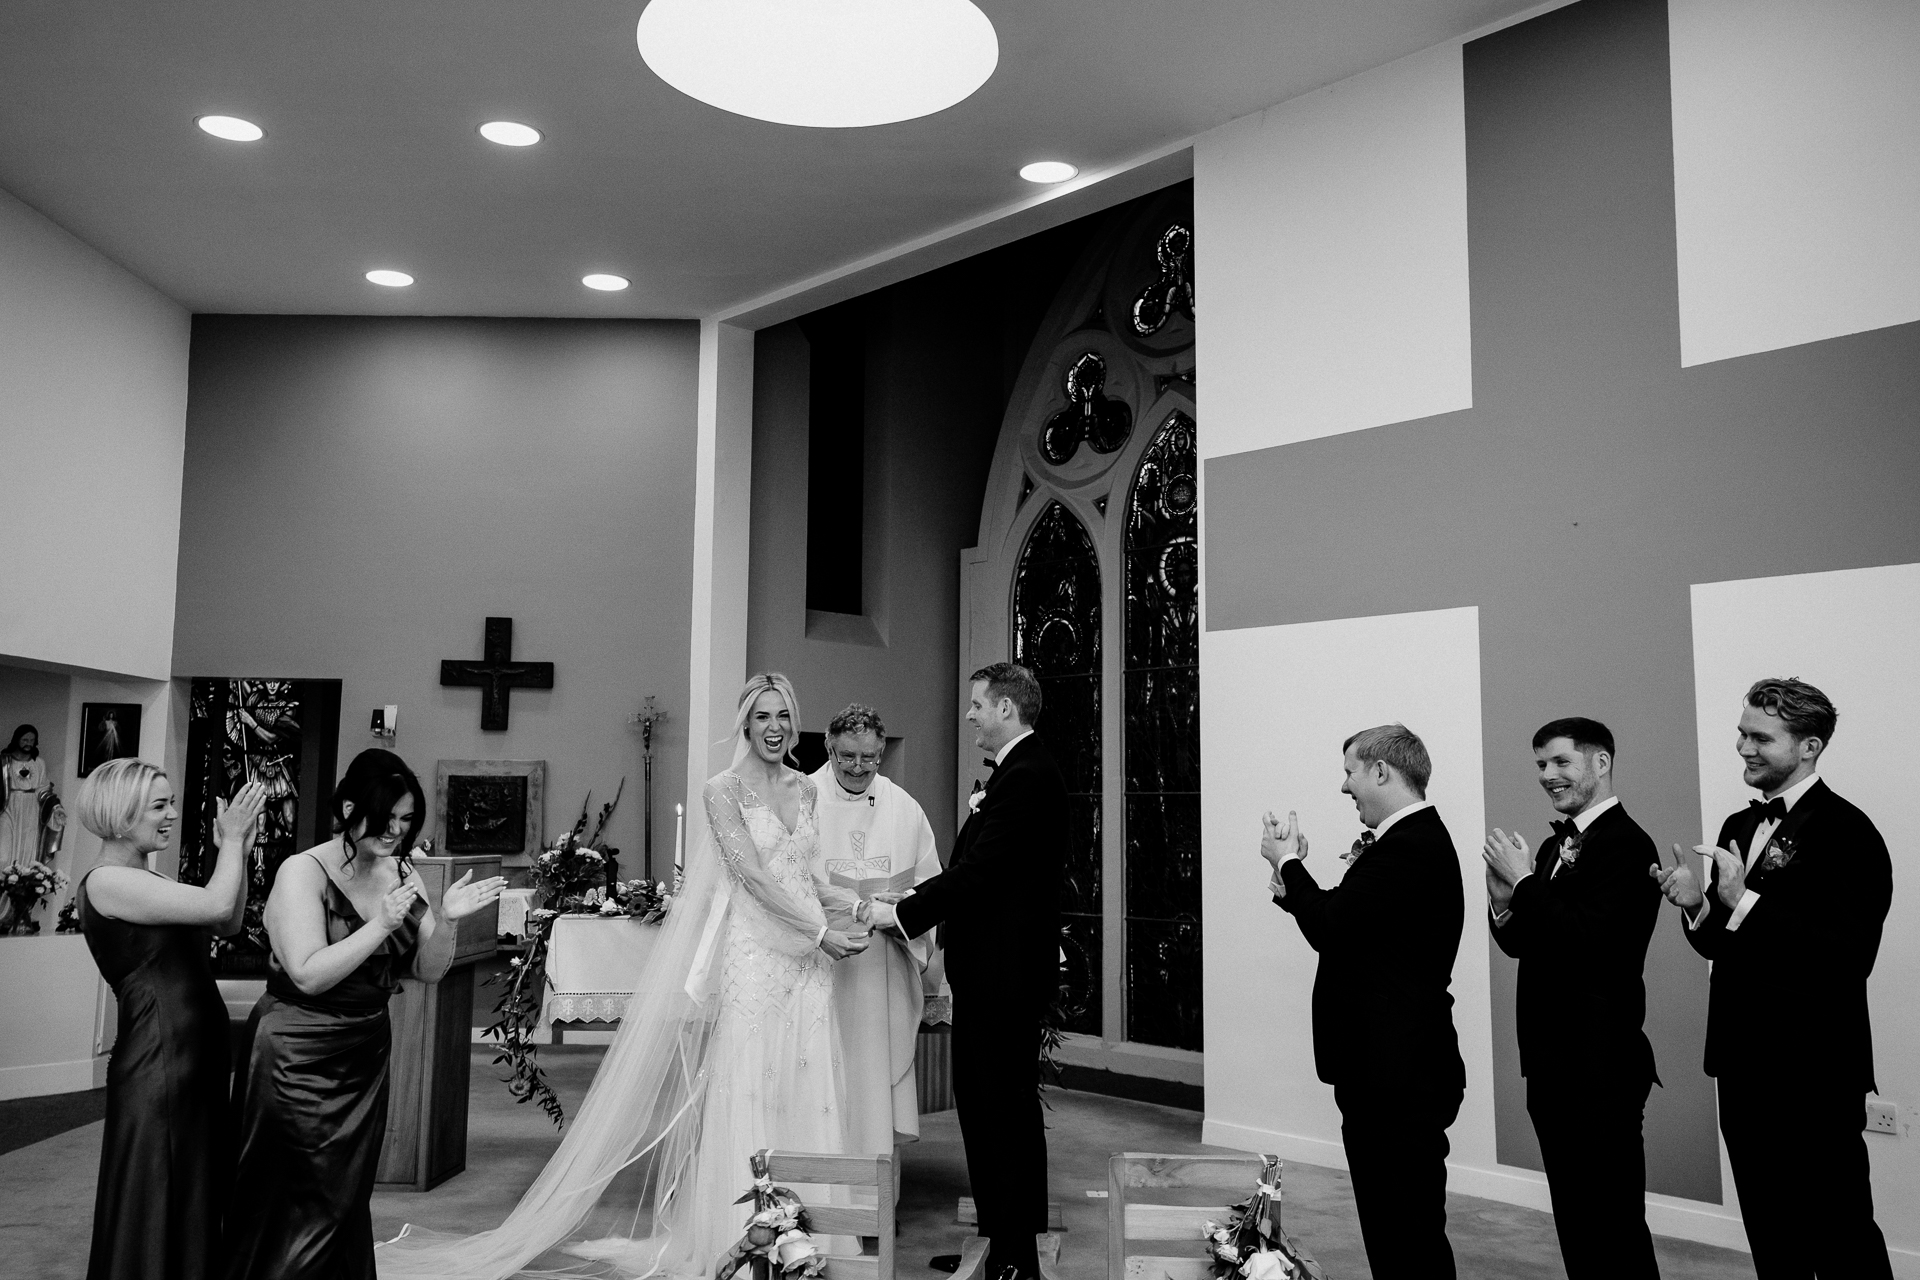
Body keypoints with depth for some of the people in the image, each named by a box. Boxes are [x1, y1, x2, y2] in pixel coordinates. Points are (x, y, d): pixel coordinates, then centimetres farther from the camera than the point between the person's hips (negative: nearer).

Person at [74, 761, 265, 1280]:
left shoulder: (148, 879, 13)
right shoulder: (105, 882, -14)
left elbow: (228, 924, 14)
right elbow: (215, 906, -23)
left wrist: (241, 850, 5)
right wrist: (231, 839, -9)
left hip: (197, 1061, 9)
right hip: (157, 1064, -9)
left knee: (196, 1206, 17)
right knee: (153, 1216, 2)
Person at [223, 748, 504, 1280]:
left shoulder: (401, 874, 3)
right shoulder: (303, 872, -13)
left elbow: (429, 971, 3)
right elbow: (310, 974, -21)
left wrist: (445, 920, -15)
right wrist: (382, 925, -26)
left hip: (366, 1055, 6)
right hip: (300, 1058, -6)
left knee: (349, 1201, 14)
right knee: (300, 1205, 2)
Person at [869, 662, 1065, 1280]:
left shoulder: (1025, 778, -18)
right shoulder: (1025, 771, 15)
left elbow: (978, 872, -23)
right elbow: (976, 865, 14)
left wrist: (902, 914, -16)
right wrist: (908, 900, 5)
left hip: (1003, 973, -11)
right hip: (1003, 968, 11)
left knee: (1001, 1108, -2)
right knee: (991, 1103, 17)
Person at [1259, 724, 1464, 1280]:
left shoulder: (1407, 848, -21)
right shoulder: (1416, 839, 13)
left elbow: (1329, 929, -24)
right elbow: (1349, 927, 13)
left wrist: (1288, 863, -9)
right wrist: (1293, 884, -1)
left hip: (1398, 1078, -11)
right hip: (1395, 1071, 11)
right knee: (1397, 1230, 19)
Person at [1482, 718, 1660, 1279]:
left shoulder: (1626, 844, -14)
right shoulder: (1555, 846, 12)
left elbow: (1587, 941, -25)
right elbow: (1523, 944, 13)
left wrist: (1524, 881, -18)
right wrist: (1504, 900, -5)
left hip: (1599, 1065, -9)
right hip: (1552, 1059, 9)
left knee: (1615, 1228, 0)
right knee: (1573, 1215, 17)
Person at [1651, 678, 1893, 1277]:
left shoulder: (1847, 832, -13)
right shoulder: (1739, 826, 11)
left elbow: (1849, 956, -22)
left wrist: (1744, 901, -27)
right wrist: (1697, 906, -7)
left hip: (1813, 1071, -7)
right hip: (1743, 1065, 8)